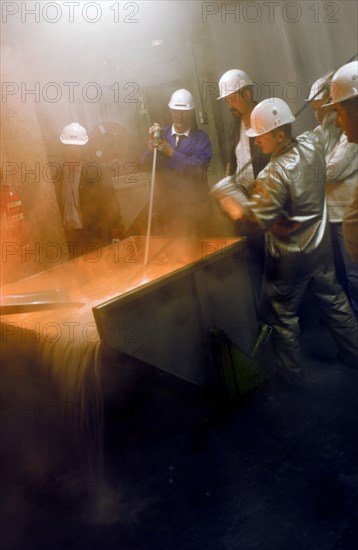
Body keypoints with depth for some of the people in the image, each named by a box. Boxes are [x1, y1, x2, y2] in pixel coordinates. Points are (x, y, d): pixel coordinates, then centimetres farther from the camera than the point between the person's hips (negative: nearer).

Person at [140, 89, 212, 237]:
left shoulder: (201, 138, -3)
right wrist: (151, 143, -22)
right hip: (165, 202, 3)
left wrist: (171, 153, -20)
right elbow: (146, 165, -5)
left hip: (193, 204, -2)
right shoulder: (161, 135, 5)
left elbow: (198, 169, -18)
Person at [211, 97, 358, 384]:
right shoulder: (313, 144, -8)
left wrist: (229, 190, -17)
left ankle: (290, 371, 27)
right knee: (333, 298, 23)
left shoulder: (275, 174, -30)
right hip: (320, 244, 7)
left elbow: (256, 217, -27)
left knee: (282, 314, 12)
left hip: (290, 256, -7)